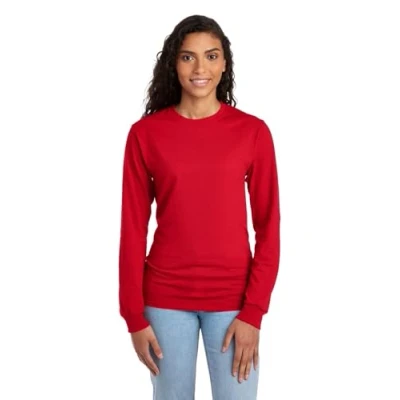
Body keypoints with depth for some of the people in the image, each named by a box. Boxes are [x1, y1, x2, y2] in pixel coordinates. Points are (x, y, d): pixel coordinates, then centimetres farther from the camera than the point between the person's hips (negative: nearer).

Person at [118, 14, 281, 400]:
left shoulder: (253, 131, -4)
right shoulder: (145, 133, -4)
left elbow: (268, 226, -3)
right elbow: (133, 228, -2)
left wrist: (253, 311, -8)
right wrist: (135, 315, -4)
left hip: (232, 297, 0)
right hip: (165, 297, 1)